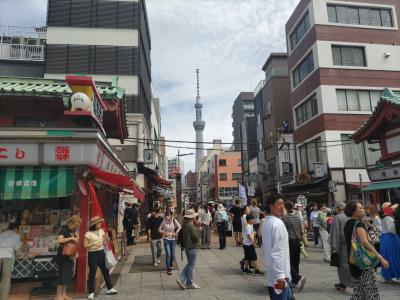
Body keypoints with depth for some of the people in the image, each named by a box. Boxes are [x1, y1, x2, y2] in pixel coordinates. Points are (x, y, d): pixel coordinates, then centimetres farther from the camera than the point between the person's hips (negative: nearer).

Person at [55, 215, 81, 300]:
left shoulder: (72, 229, 4)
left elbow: (77, 235, 23)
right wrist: (71, 238, -30)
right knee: (63, 275, -3)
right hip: (62, 255, -8)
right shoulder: (64, 229, -19)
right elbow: (59, 240, -34)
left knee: (68, 274, 11)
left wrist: (76, 237, 0)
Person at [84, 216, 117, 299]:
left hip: (101, 253, 6)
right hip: (92, 254, -5)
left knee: (105, 271, 12)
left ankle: (110, 288, 23)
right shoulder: (88, 234, -10)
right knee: (92, 273, 0)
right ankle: (91, 292, 12)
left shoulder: (101, 231, 6)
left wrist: (106, 238, -7)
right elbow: (85, 245, -11)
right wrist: (93, 244, -24)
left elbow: (106, 241, 14)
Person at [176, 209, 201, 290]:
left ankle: (181, 279, 15)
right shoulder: (191, 226, -22)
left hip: (187, 247, 9)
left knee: (189, 264, 20)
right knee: (191, 265, 3)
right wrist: (197, 231, -6)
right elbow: (196, 237, -21)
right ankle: (190, 284, 14)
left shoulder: (184, 225, 6)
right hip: (192, 247, -9)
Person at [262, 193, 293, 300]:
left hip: (272, 272, 9)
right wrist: (280, 275, -22)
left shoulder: (266, 222, 9)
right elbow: (277, 252, -25)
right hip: (278, 274, -9)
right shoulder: (278, 224, -21)